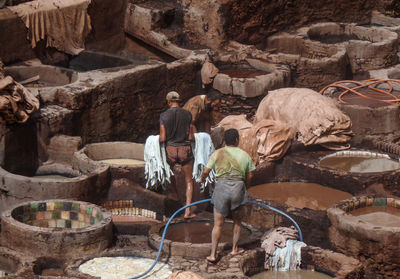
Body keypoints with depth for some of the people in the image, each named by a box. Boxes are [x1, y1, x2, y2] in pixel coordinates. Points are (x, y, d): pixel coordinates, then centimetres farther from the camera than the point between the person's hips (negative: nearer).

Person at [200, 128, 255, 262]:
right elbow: (249, 176, 8)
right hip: (238, 188, 1)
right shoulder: (245, 155, 4)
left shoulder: (217, 154, 0)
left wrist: (202, 179, 21)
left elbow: (206, 171, -1)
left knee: (218, 224, 3)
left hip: (221, 187, -1)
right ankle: (234, 249, 27)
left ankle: (213, 255, 2)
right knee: (237, 220, 22)